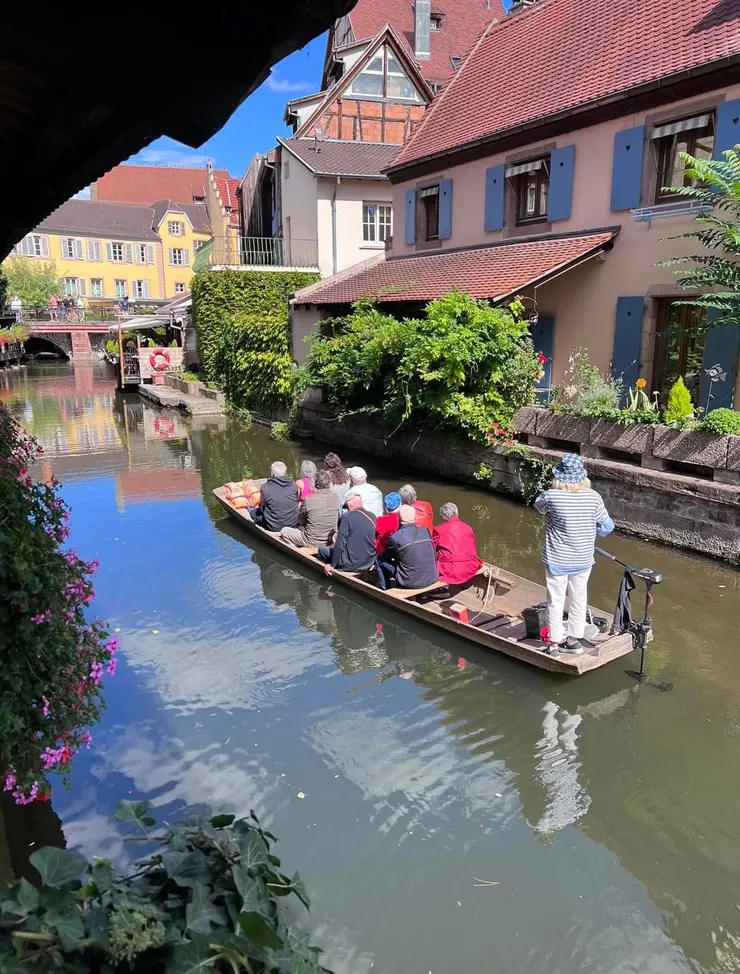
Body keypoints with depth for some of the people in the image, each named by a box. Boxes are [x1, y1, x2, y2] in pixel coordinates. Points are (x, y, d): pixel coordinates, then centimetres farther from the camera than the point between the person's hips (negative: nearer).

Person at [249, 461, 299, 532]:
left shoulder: (266, 487, -15)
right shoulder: (293, 486, -6)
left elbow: (262, 509, -4)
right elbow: (296, 504, 8)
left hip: (274, 527, -4)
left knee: (253, 511, 21)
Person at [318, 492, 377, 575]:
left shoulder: (347, 516, -14)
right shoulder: (372, 517, 2)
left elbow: (339, 545, -15)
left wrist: (332, 565, -6)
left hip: (351, 565, -6)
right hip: (369, 564, 6)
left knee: (322, 549, 14)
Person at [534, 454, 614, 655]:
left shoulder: (551, 496, -19)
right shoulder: (593, 497, -12)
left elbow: (538, 506, 4)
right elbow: (607, 527, -4)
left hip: (556, 559, -2)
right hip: (583, 559, 2)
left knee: (555, 600, 11)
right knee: (579, 599, 18)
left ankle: (554, 641, 19)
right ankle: (574, 639, 28)